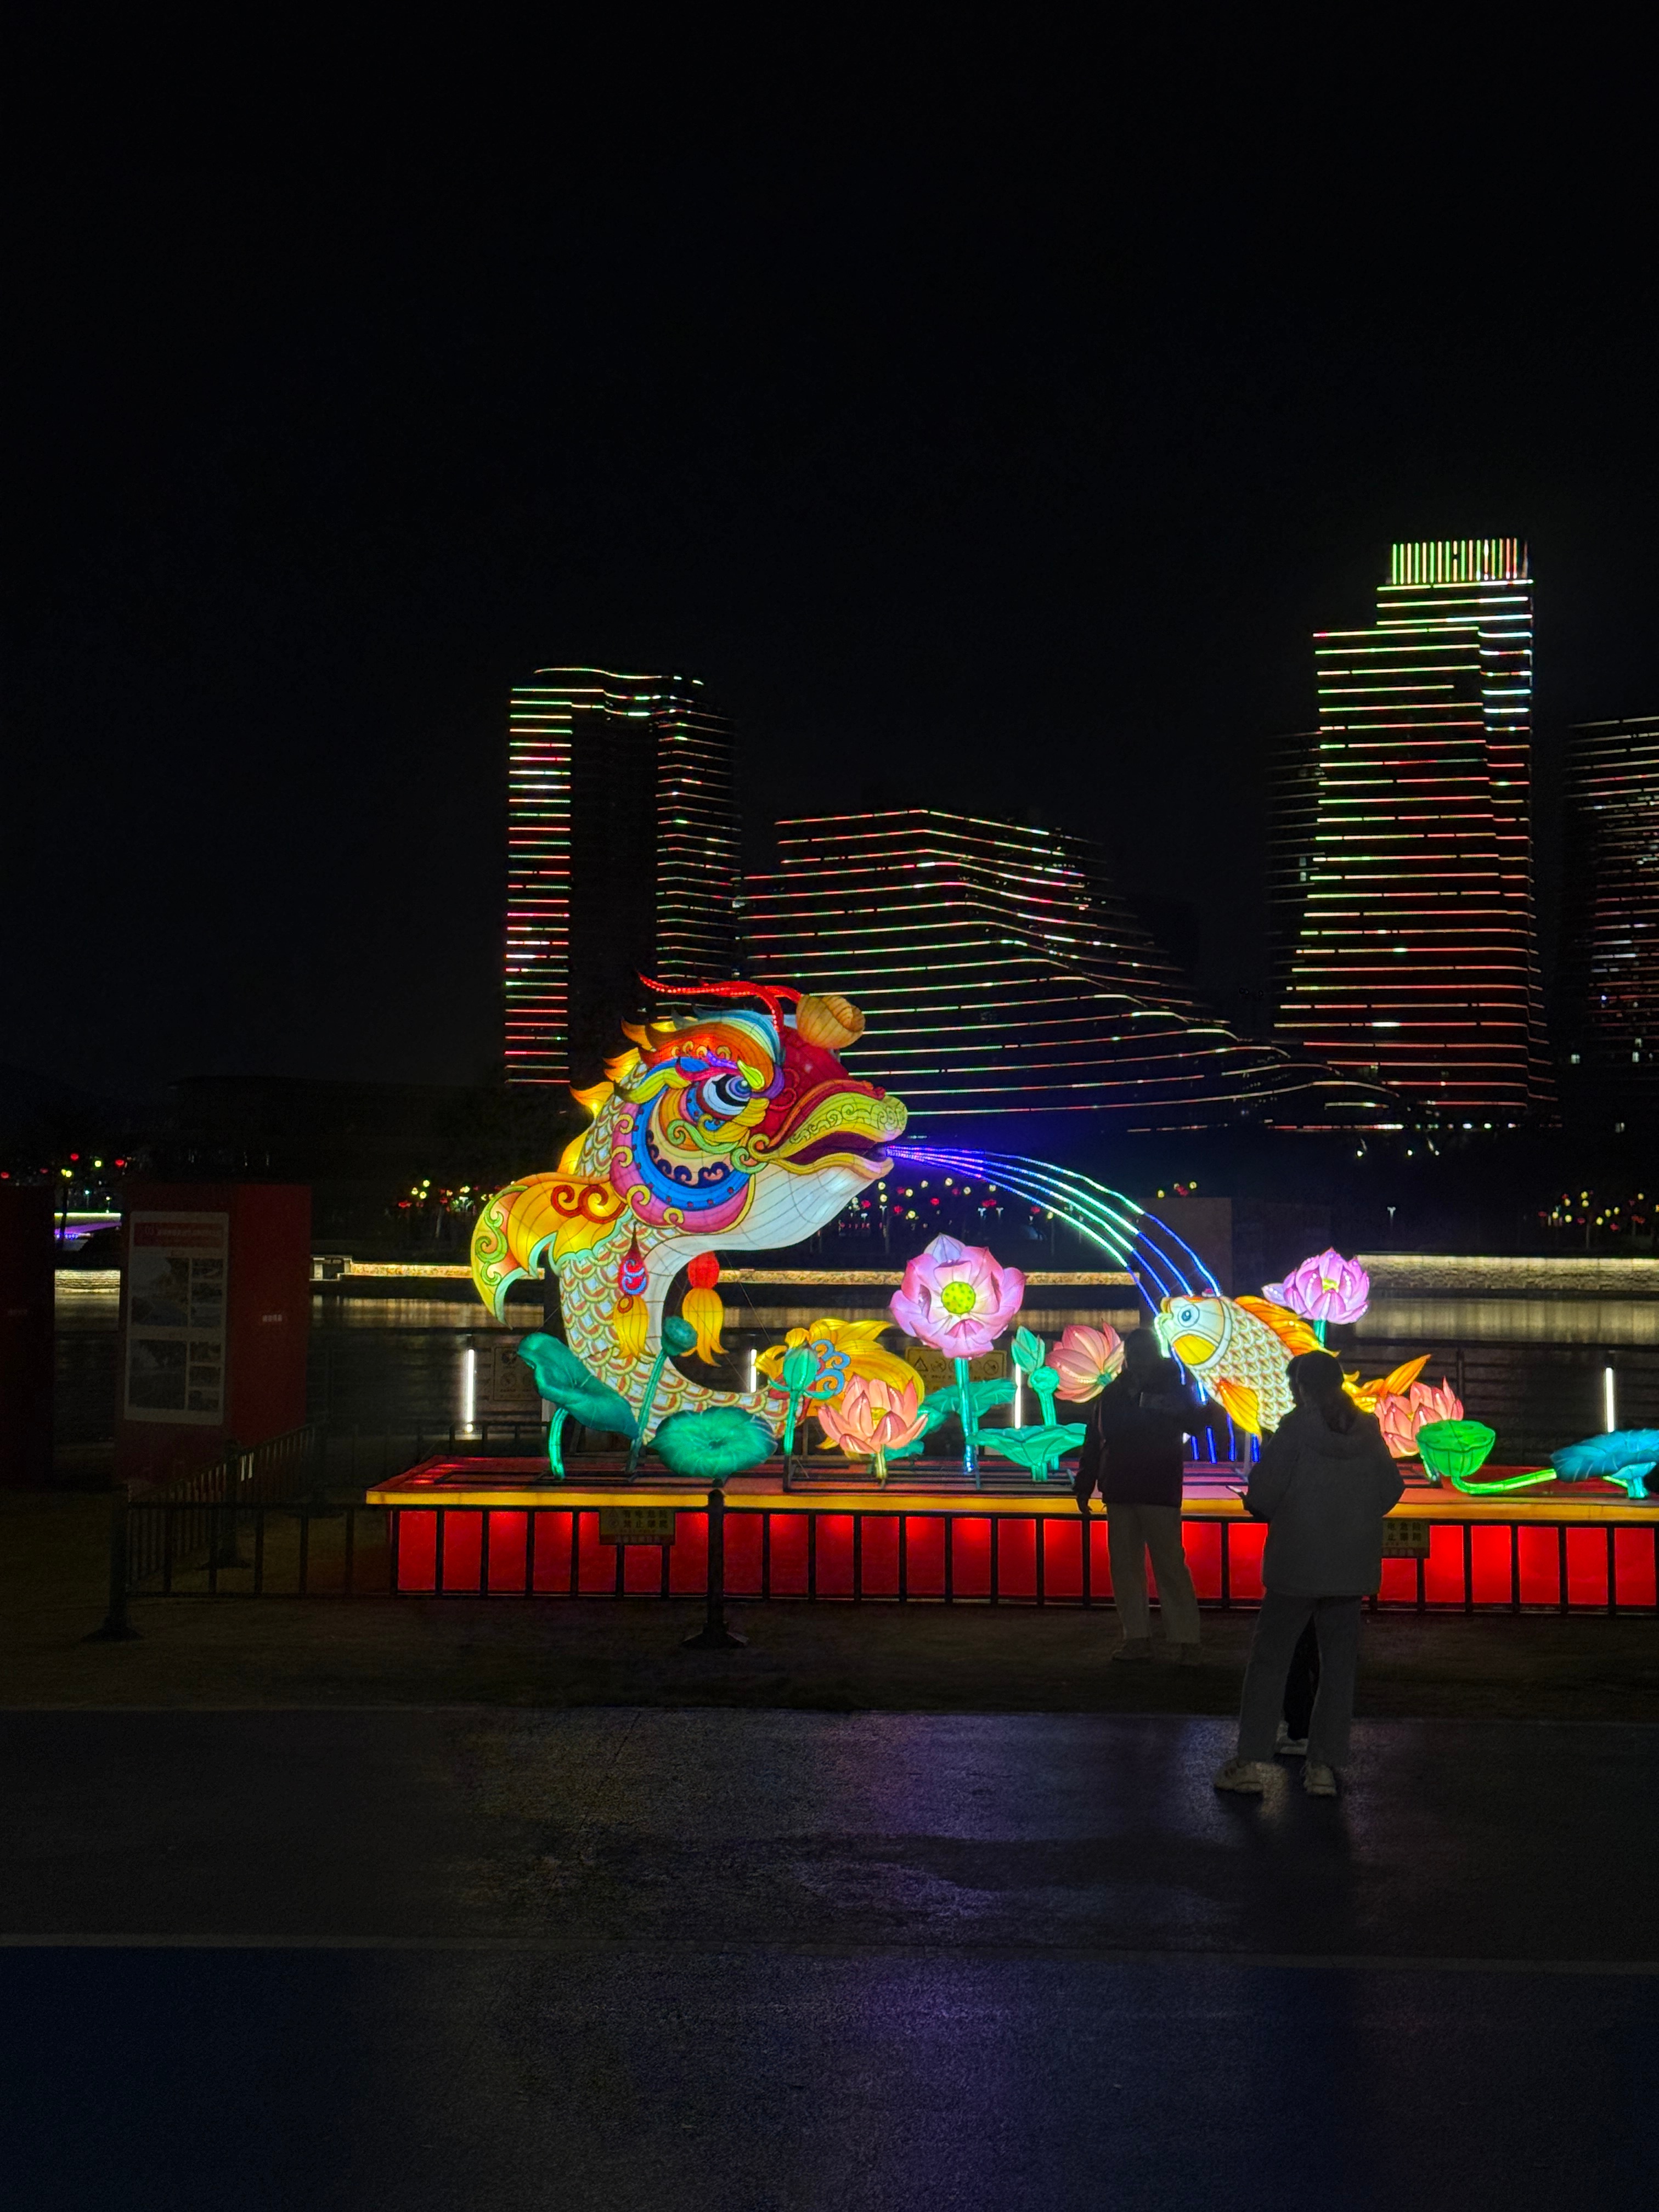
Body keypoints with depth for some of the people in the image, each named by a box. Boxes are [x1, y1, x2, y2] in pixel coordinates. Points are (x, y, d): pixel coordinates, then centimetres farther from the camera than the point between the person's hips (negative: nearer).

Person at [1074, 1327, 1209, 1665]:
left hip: (1159, 1494, -5)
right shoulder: (1112, 1395, 10)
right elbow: (1093, 1443, 13)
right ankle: (1136, 1637, 15)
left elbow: (1197, 1421, -14)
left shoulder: (1172, 1390, 0)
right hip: (1119, 1495, 5)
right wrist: (1084, 1485, 9)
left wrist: (1174, 1410, -34)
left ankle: (1184, 1640, -5)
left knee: (1170, 1565, -8)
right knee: (1125, 1566, 7)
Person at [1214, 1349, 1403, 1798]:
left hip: (1297, 1564, -4)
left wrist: (1257, 1506, 8)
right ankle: (1324, 1766, 7)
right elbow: (1390, 1490, 9)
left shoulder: (1295, 1429, -10)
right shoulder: (1368, 1431, 4)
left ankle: (1253, 1761, 1)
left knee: (1269, 1659, 4)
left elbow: (1263, 1495, -14)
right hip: (1351, 1567, 4)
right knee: (1338, 1664, 9)